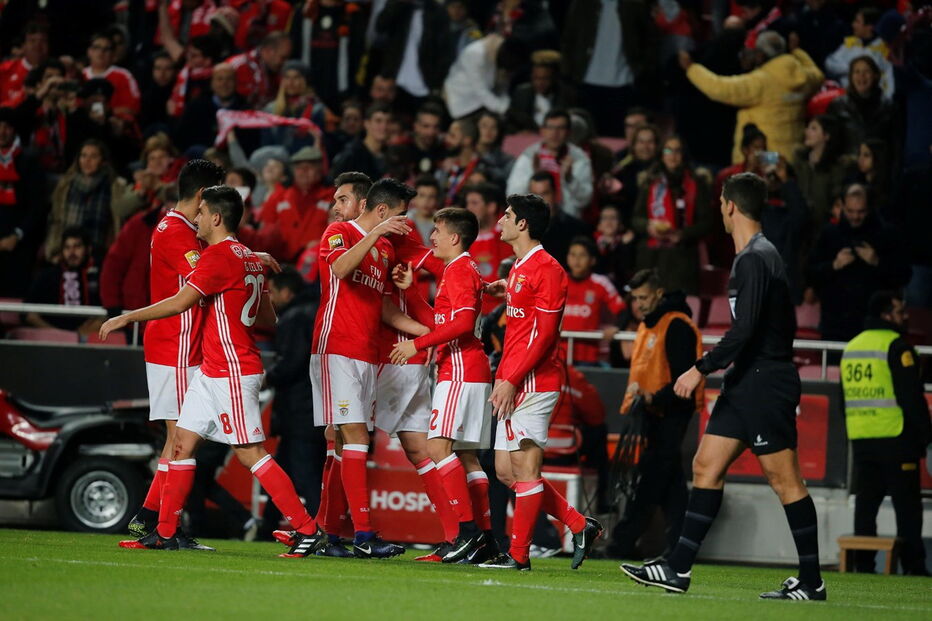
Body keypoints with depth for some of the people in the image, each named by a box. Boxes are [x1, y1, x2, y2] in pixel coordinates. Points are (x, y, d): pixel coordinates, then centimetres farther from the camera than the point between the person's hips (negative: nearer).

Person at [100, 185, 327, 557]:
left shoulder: (219, 255, -15)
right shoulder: (249, 259, 13)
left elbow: (180, 303, -18)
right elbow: (267, 319, 18)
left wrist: (127, 318, -11)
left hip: (232, 373, -10)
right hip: (214, 370, 10)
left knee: (251, 453, -9)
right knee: (183, 441, 9)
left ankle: (307, 530, -8)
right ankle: (165, 533, 11)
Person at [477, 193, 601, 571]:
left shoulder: (546, 268, -11)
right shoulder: (520, 267, 19)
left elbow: (544, 333, -17)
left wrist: (511, 379, -20)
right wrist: (507, 292, 19)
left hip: (533, 381, -10)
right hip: (514, 382, 10)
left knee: (524, 465, -8)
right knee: (507, 471, 8)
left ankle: (518, 555, -4)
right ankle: (580, 526, 14)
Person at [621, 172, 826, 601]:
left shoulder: (754, 259, -16)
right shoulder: (759, 255, 15)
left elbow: (744, 329, -24)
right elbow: (785, 325, 21)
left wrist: (702, 368, -21)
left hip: (763, 387, -10)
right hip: (746, 384, 10)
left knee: (784, 479, -6)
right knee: (706, 467, 8)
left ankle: (811, 582, -1)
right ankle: (678, 569, 8)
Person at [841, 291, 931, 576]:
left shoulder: (852, 347, 15)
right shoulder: (896, 346, -10)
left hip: (860, 439, 7)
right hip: (894, 437, -7)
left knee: (866, 503, 9)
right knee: (906, 504, -3)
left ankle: (863, 563, 6)